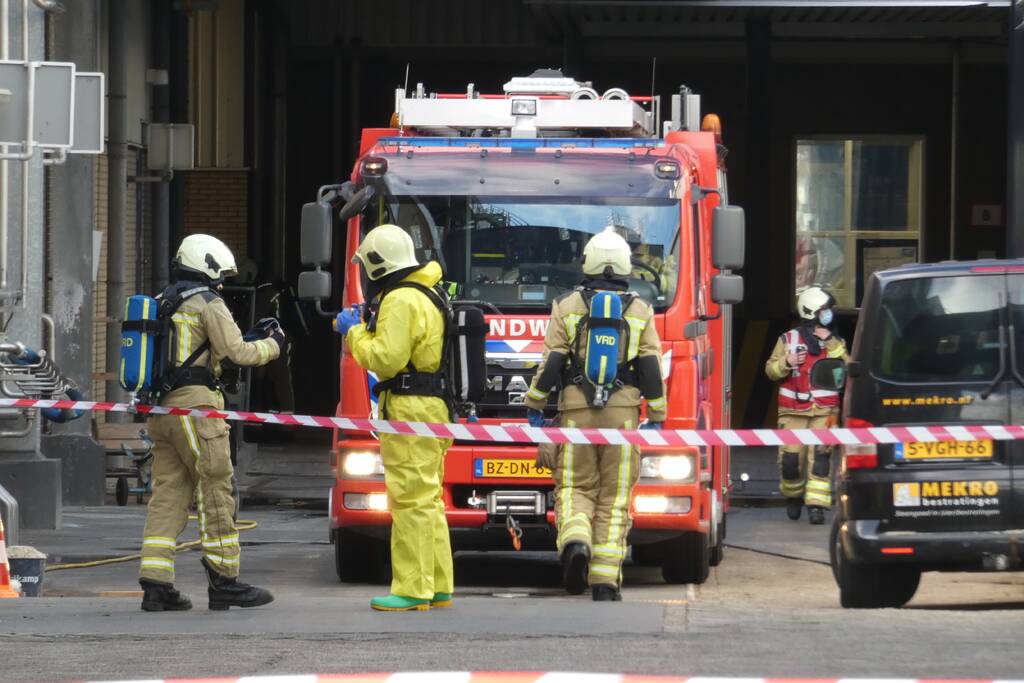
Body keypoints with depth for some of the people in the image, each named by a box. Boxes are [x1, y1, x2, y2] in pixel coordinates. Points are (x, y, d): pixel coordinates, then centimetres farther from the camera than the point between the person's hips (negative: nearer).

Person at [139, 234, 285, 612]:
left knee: (167, 495, 7)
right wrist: (273, 344, 8)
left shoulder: (163, 304, 17)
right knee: (216, 493, -2)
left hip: (161, 410, 8)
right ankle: (224, 582, -1)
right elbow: (239, 353, -10)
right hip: (195, 406, -8)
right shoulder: (208, 304, -6)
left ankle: (155, 584, 1)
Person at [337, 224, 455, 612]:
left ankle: (412, 590, -12)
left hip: (409, 410, -11)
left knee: (411, 500, -11)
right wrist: (360, 329, 20)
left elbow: (386, 359, -19)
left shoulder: (400, 302, -15)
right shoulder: (426, 296, 18)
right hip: (432, 406, 11)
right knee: (427, 500, 14)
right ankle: (437, 587, 16)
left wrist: (354, 333, -5)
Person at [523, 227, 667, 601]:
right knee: (614, 498, 5)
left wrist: (534, 408, 5)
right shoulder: (640, 311, 6)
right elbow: (651, 367, 3)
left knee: (574, 489, 8)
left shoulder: (567, 306, 3)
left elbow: (551, 361, -1)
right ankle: (605, 581, 2)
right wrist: (656, 417, 9)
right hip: (623, 412, 1)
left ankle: (575, 540, -23)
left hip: (576, 410, -1)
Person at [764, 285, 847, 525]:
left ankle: (816, 505, -14)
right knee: (790, 458, -2)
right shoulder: (788, 340, 7)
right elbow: (771, 370, 7)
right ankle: (793, 496, 24)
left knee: (820, 456, -12)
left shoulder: (835, 342, 10)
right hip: (793, 411, 0)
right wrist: (787, 363, -12)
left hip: (824, 411, 0)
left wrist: (831, 343, -12)